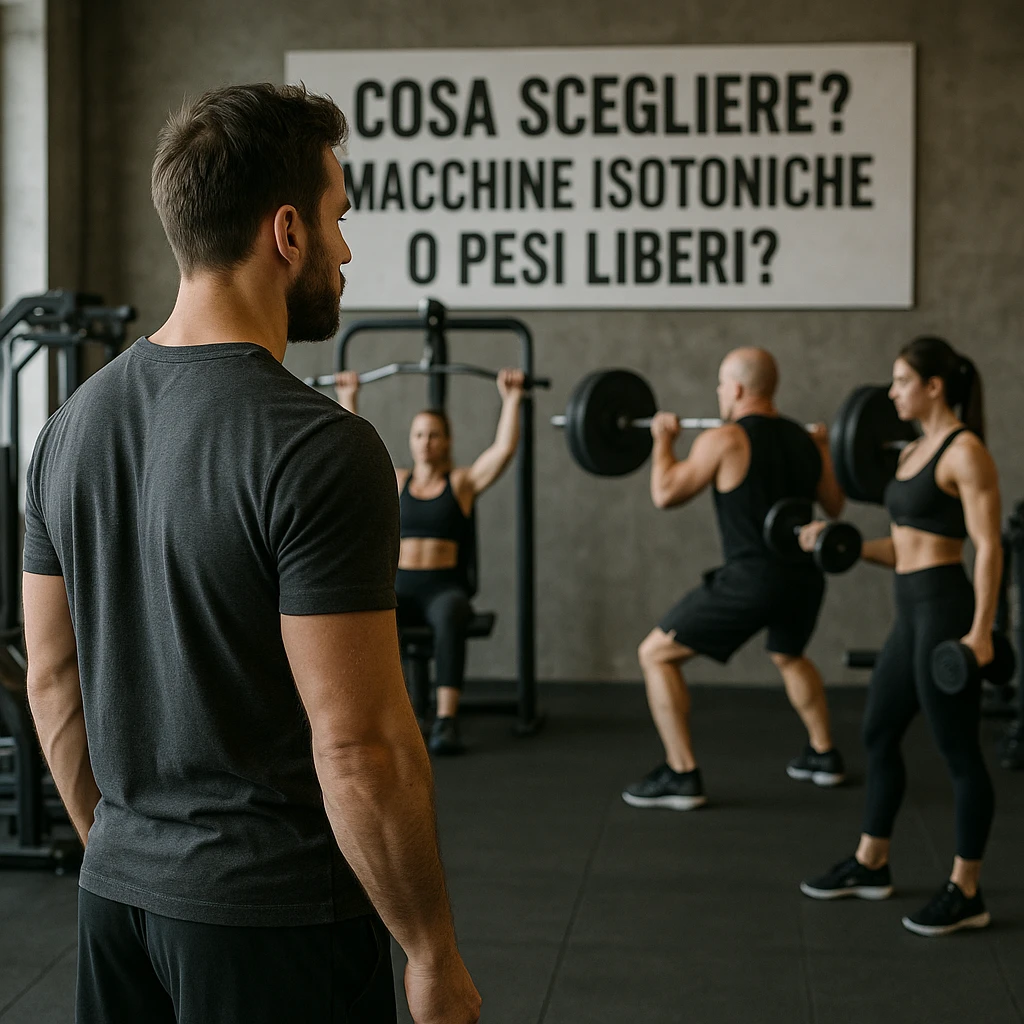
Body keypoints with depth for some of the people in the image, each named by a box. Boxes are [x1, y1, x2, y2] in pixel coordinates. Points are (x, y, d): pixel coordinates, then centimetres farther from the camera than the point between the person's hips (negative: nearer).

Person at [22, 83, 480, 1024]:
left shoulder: (74, 423, 4)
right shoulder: (316, 449, -20)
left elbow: (53, 678, 10)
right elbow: (360, 745, -21)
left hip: (117, 905, 7)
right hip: (279, 917, -7)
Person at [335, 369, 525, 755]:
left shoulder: (464, 481, 10)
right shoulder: (395, 481, 18)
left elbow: (504, 448, -2)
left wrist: (511, 399, -3)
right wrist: (348, 399, 25)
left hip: (444, 588, -2)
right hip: (398, 588, 2)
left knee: (450, 617, -40)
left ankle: (447, 720, -45)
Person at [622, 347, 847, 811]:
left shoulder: (724, 439, -10)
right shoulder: (804, 441, 9)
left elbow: (665, 493, -9)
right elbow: (834, 505, 19)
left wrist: (663, 439, 7)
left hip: (752, 579, -7)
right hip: (806, 577, 7)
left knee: (655, 654, 3)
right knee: (789, 656, 38)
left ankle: (681, 775, -1)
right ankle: (824, 756, 42)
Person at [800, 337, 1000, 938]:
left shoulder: (965, 451, -11)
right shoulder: (915, 451, 15)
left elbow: (989, 546, -17)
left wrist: (981, 629, -24)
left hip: (945, 611, -10)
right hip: (913, 613, 10)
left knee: (960, 752, -1)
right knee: (879, 735, 18)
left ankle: (967, 894, 8)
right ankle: (870, 865, 32)